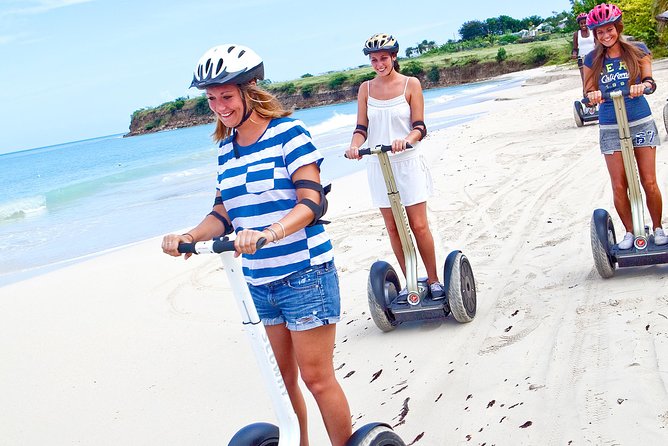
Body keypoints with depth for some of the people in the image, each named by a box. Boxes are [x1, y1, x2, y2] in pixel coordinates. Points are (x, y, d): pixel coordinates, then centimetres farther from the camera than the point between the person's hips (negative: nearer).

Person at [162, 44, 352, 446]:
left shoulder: (288, 132, -10)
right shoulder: (225, 147, 11)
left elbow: (311, 203, -18)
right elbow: (224, 212, 11)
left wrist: (267, 233, -35)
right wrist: (189, 237, -8)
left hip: (304, 276, -6)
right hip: (259, 281, 7)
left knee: (316, 378, -2)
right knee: (282, 378, 13)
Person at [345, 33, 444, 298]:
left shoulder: (411, 84, -1)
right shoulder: (366, 88, 6)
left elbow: (419, 127, -6)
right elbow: (361, 128, 3)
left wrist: (407, 139, -27)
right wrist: (354, 146, -18)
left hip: (408, 162, -3)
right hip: (378, 165, 3)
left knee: (418, 225, -3)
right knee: (393, 228, 6)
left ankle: (433, 280, 9)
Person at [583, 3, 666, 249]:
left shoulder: (637, 50, 0)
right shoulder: (592, 59, 2)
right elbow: (589, 91, 0)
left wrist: (643, 85, -31)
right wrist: (593, 95, -24)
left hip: (641, 124, -1)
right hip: (610, 129, 1)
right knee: (619, 186, 0)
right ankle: (630, 231, 17)